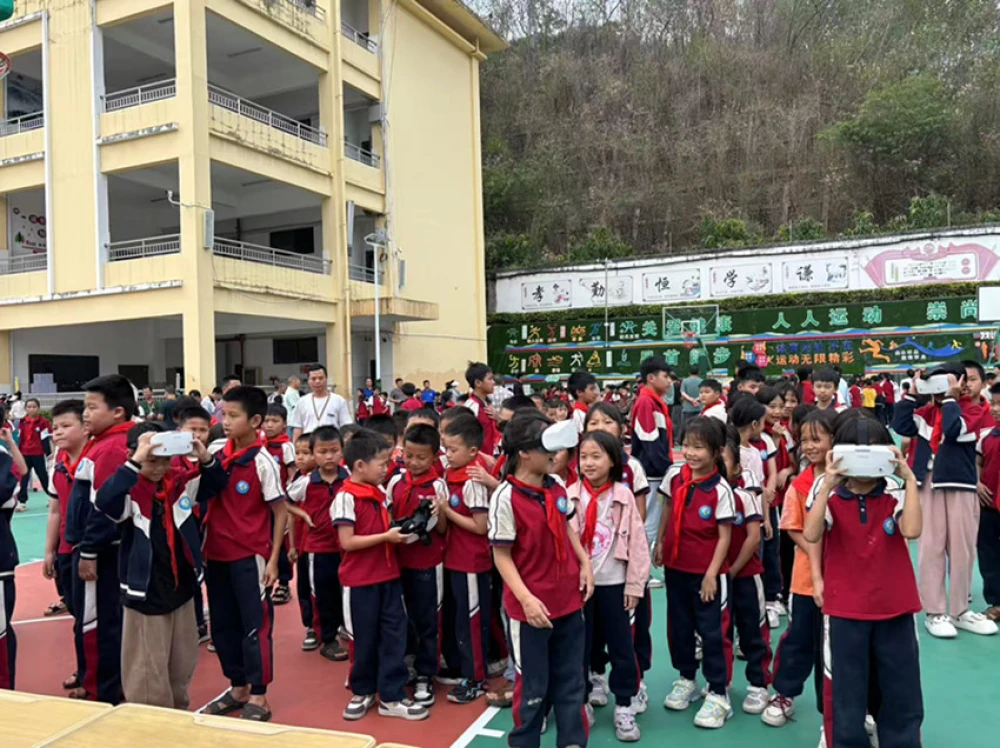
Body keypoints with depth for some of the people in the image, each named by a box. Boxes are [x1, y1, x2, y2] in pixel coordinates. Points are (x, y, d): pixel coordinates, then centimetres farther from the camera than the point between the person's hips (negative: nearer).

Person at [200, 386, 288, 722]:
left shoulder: (262, 462, -14)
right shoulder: (215, 450, 1)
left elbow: (280, 511, -9)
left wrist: (274, 558, -10)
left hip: (250, 555, -6)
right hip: (216, 552, 6)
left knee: (254, 625, 3)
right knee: (223, 624, 15)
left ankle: (259, 697, 15)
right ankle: (238, 687, 31)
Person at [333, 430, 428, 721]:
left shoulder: (380, 492, 6)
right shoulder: (346, 497, -16)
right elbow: (347, 542, -19)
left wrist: (400, 530, -1)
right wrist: (386, 537, -20)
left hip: (388, 575, 7)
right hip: (360, 580, -6)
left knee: (394, 635, 7)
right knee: (363, 638, 9)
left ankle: (391, 696, 17)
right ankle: (362, 692, 29)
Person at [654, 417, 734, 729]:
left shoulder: (720, 489, -19)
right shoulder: (674, 476, -5)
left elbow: (725, 536, -15)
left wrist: (712, 574, -15)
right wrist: (659, 544, 13)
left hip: (707, 572, -5)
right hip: (675, 566, 5)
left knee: (712, 632, 5)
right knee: (679, 627, 18)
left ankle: (718, 694, 19)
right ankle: (686, 680, 37)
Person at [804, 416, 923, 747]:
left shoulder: (896, 491, -3)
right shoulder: (830, 493, -6)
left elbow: (912, 530, -21)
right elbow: (811, 534, -22)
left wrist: (910, 479, -21)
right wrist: (827, 485, -27)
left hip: (894, 606, 2)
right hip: (844, 608, -1)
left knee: (901, 690, 15)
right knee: (844, 691, 9)